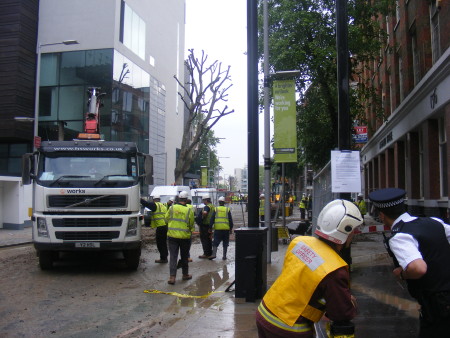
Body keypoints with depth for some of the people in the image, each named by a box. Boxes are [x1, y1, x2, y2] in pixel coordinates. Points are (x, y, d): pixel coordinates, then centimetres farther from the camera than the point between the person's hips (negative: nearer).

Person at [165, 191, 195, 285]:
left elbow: (166, 219, 7)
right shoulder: (189, 210, -7)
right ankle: (185, 274, 27)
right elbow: (191, 224, 0)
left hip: (172, 235, 0)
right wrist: (190, 231, 20)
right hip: (185, 236, 0)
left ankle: (172, 276, -7)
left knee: (173, 256, 2)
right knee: (184, 257, 15)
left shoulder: (172, 208, -4)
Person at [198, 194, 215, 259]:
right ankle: (210, 253, 20)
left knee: (204, 239, -3)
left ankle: (206, 254, -3)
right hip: (210, 225, 9)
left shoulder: (207, 206, -16)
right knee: (209, 239, 15)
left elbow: (204, 212, -36)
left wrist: (202, 217, -19)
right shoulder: (213, 206, 14)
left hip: (205, 225, -9)